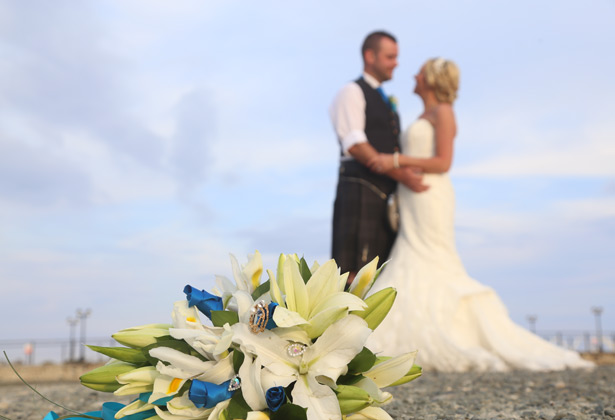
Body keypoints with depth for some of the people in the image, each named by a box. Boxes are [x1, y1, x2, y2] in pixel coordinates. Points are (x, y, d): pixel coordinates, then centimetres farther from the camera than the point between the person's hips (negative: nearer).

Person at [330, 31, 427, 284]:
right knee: (354, 273, -10)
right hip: (360, 190, -8)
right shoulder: (352, 92, 0)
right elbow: (355, 145, -13)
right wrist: (400, 174, -21)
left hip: (387, 196, 8)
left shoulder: (386, 103, 26)